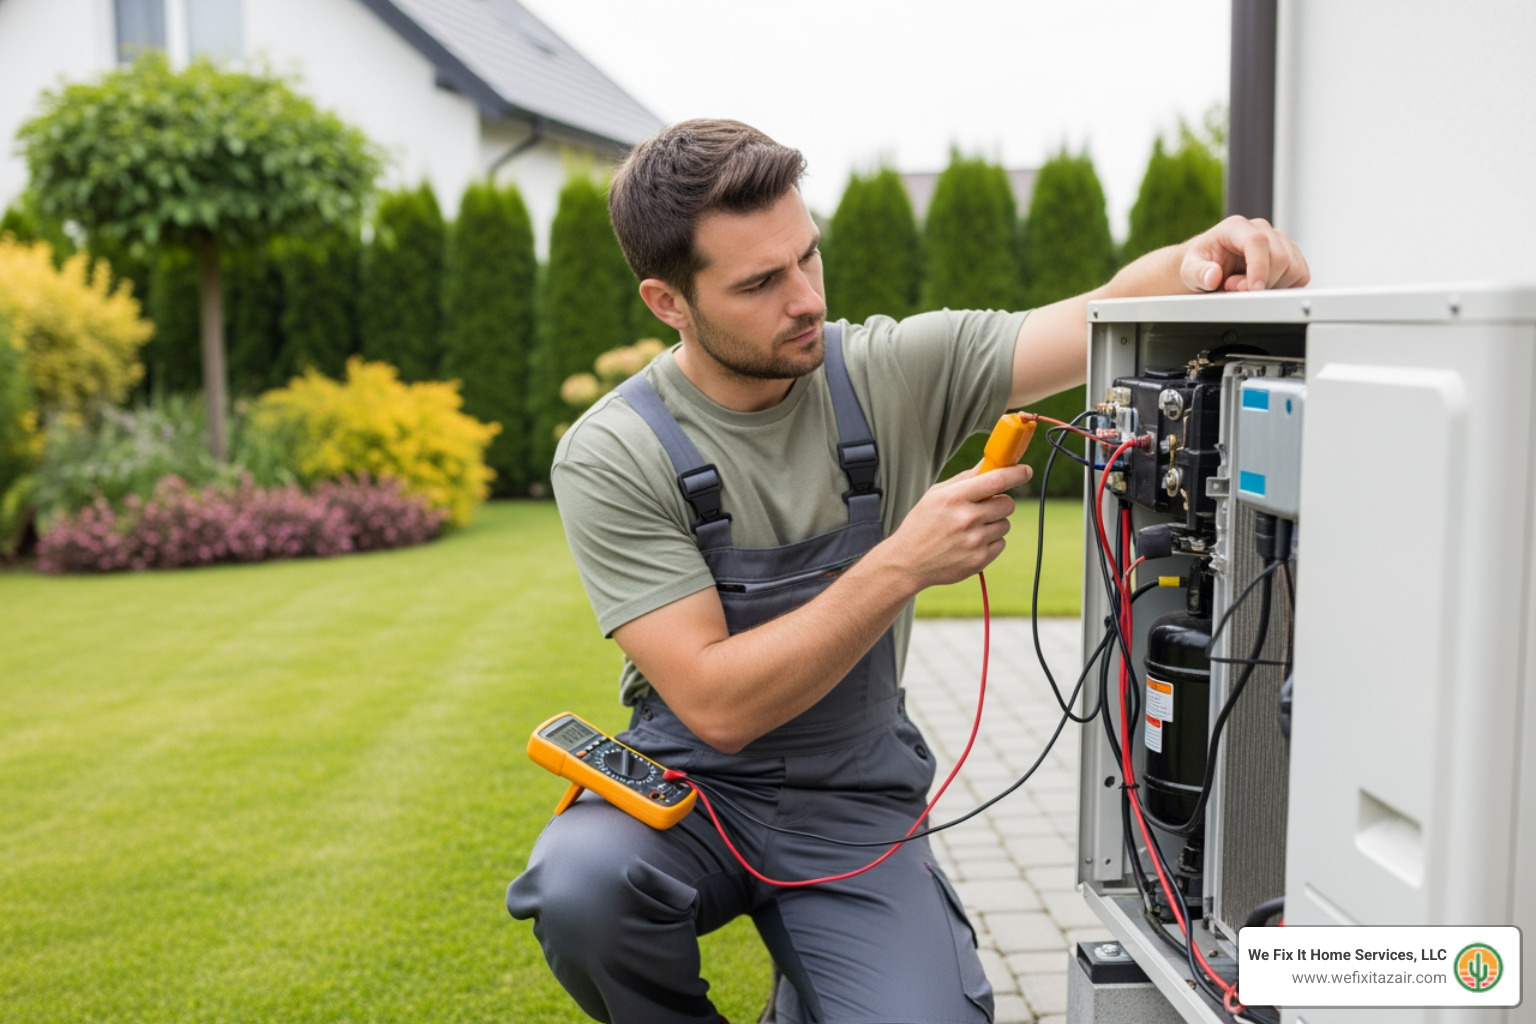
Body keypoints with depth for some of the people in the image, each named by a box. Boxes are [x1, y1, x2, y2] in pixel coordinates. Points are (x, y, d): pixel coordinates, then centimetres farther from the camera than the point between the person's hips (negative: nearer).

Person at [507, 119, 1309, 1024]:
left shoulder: (893, 372, -7)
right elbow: (717, 706, -21)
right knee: (581, 885, -34)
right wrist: (903, 565, -27)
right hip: (691, 782, -1)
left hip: (854, 802, 2)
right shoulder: (614, 457, -16)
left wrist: (1197, 263, -32)